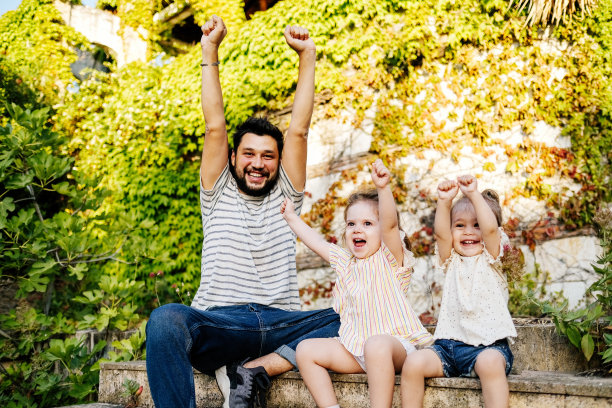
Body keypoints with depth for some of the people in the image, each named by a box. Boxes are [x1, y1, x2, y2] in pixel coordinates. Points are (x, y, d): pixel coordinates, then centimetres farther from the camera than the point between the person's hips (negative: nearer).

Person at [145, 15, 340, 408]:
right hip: (219, 326, -2)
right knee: (166, 319, -35)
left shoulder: (284, 197, 18)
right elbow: (215, 128, 7)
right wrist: (210, 52, 5)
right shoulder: (218, 196, 15)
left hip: (281, 324, 2)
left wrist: (308, 56, 8)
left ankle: (255, 371, -25)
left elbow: (299, 130, 10)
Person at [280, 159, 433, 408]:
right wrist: (291, 217, 34)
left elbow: (390, 224, -22)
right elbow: (317, 242, 27)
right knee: (306, 349, -8)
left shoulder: (389, 258, -3)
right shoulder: (345, 262, 16)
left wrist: (383, 188, -37)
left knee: (376, 344, -39)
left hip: (394, 343, -7)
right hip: (353, 348, 7)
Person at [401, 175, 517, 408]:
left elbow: (491, 228, -13)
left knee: (491, 363, -35)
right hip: (449, 343, 3)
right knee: (413, 363, -20)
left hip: (488, 344, -3)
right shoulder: (451, 261, 14)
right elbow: (440, 233, -5)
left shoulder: (489, 259, 6)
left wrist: (474, 194, -23)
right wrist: (444, 202, -20)